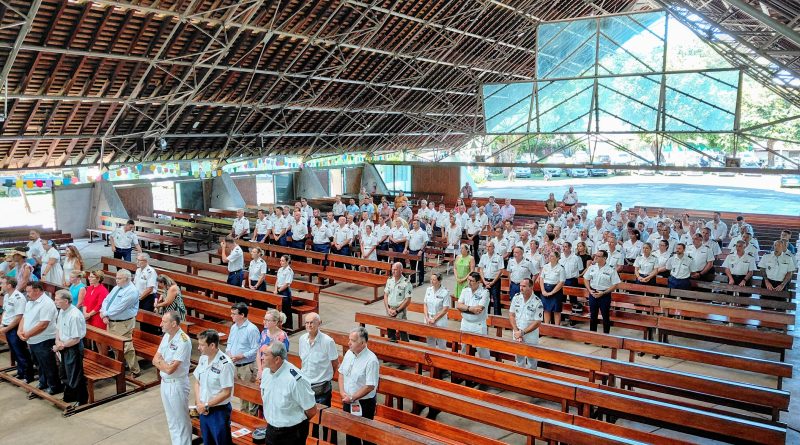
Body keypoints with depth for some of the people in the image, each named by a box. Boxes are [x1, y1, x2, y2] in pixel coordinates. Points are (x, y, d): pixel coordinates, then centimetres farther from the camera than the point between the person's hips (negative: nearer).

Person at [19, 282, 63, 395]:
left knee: (48, 366, 4)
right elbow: (24, 318, 12)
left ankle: (54, 388, 16)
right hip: (32, 341, 9)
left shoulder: (46, 303, -20)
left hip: (44, 342, -9)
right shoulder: (30, 302, 10)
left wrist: (27, 334, -18)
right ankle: (43, 385, 35)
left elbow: (43, 325, -26)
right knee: (40, 365, 21)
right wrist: (20, 331, -6)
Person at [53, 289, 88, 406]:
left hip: (73, 349, -9)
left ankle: (81, 400, 25)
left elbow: (76, 339, -25)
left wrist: (61, 346, -14)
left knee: (75, 376, 6)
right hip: (64, 348, 9)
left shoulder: (75, 316, -28)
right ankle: (68, 397, 43)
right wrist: (57, 341, -8)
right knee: (64, 375, 24)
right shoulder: (61, 311, -1)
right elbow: (58, 328, 10)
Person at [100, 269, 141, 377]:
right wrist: (104, 314, -6)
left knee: (126, 348, -7)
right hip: (111, 322, 9)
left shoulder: (131, 291, -17)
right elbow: (106, 301, 11)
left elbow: (119, 308, -21)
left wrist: (105, 313, -12)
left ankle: (135, 370, 2)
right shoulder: (116, 288, 12)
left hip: (123, 324, -9)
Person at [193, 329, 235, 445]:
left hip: (219, 411, -7)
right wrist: (198, 403, -5)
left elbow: (226, 393, -20)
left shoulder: (225, 364, -24)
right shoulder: (202, 358, -1)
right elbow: (197, 382, 9)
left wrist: (206, 405, -14)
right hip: (203, 409, 7)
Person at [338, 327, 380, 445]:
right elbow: (341, 373, 9)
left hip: (363, 404, -6)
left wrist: (352, 398, -17)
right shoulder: (349, 353, -1)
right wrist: (342, 392, -5)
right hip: (347, 401, 7)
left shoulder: (371, 360, -22)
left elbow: (370, 386, -23)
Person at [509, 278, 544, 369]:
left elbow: (537, 322, -15)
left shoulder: (537, 302, -17)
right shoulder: (516, 297, -5)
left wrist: (522, 332, -16)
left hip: (531, 337, -4)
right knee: (519, 359, 17)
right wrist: (516, 331, -10)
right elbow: (511, 315, 1)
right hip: (517, 335, 4)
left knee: (531, 362, 9)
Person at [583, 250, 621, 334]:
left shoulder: (611, 269, -12)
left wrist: (603, 293, -16)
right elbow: (586, 279, 11)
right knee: (593, 316, 14)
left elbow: (615, 285, -11)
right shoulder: (592, 267, 1)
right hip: (593, 294, 4)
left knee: (606, 317, 7)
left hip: (605, 295, -4)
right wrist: (590, 290, -3)